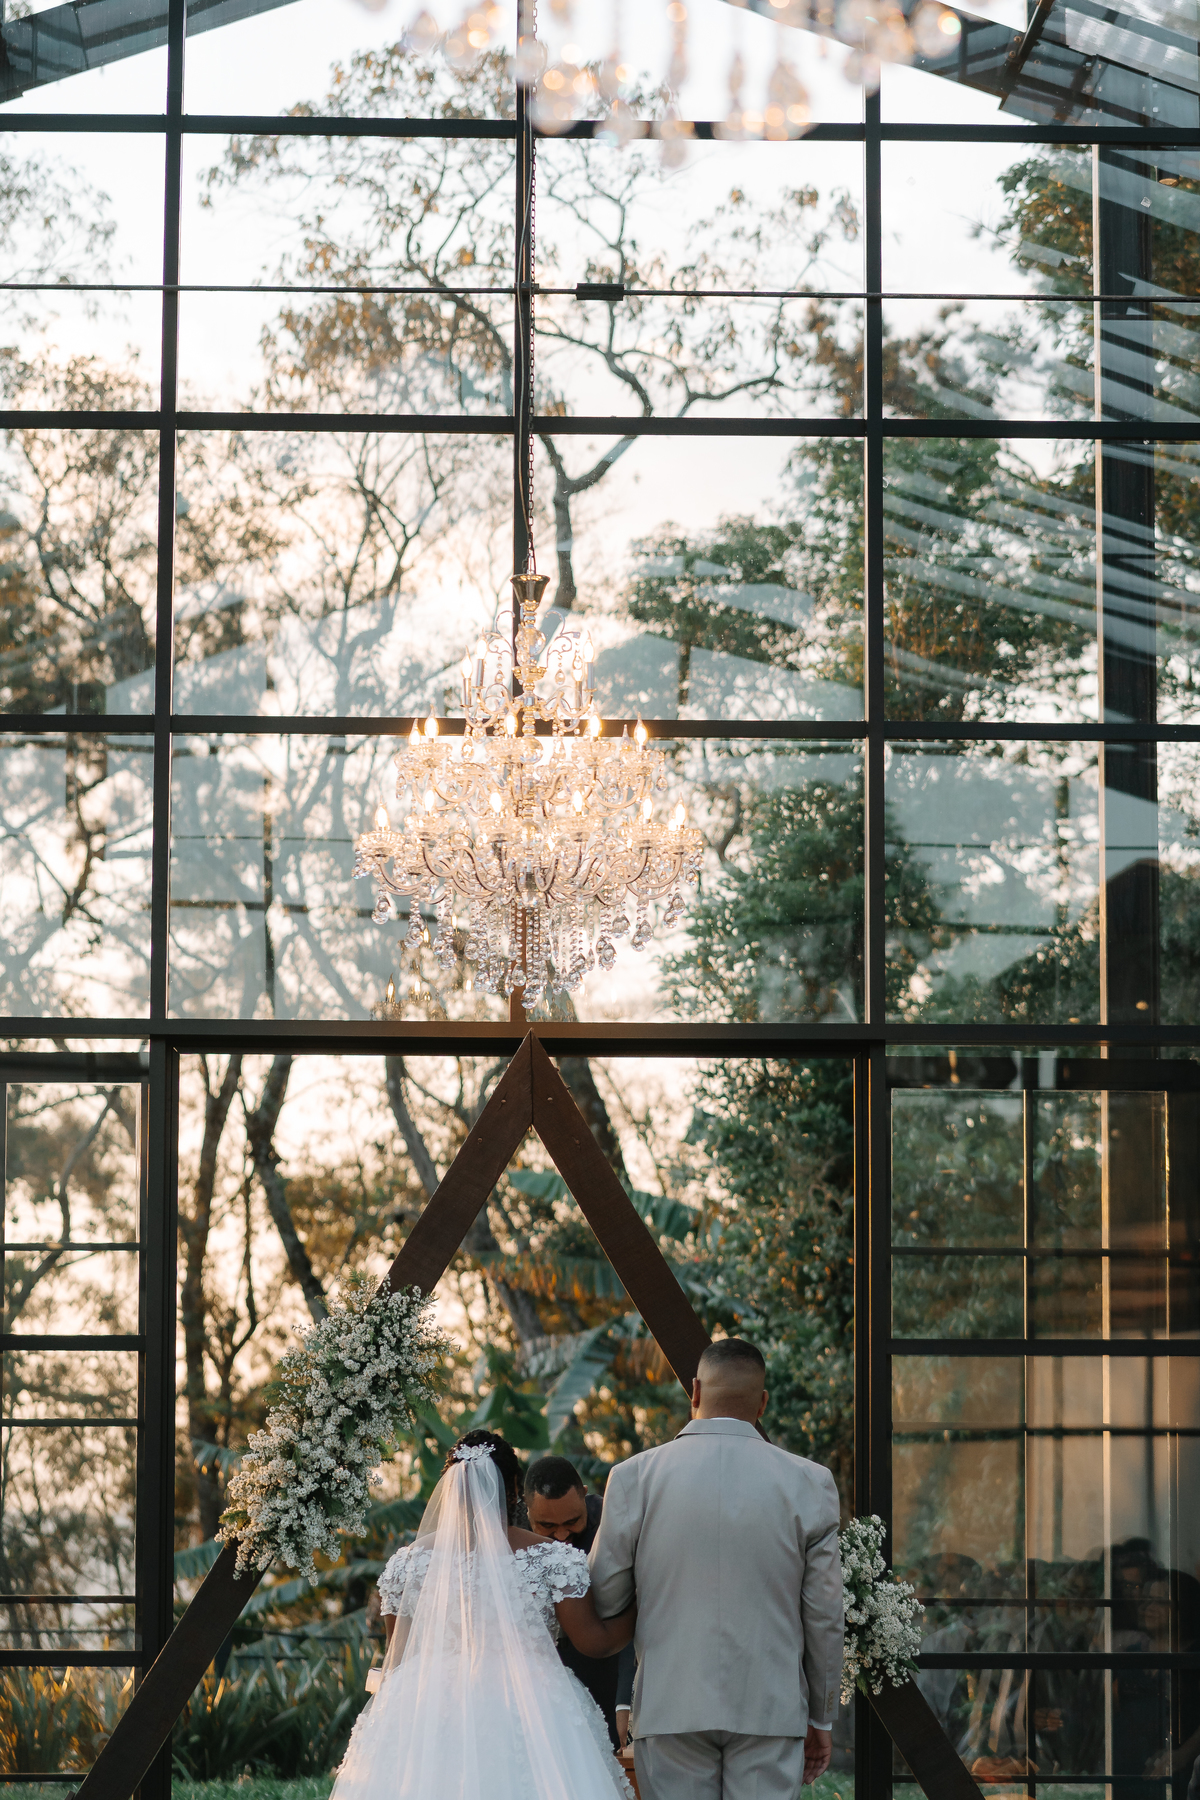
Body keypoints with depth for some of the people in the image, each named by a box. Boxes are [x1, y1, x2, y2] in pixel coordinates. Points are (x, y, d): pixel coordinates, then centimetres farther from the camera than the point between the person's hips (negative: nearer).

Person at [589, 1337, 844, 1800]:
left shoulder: (635, 1477, -4)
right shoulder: (809, 1484, -2)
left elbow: (604, 1600, 2)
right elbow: (824, 1616, 2)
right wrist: (821, 1719, 13)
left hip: (671, 1708, 0)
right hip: (771, 1708, 0)